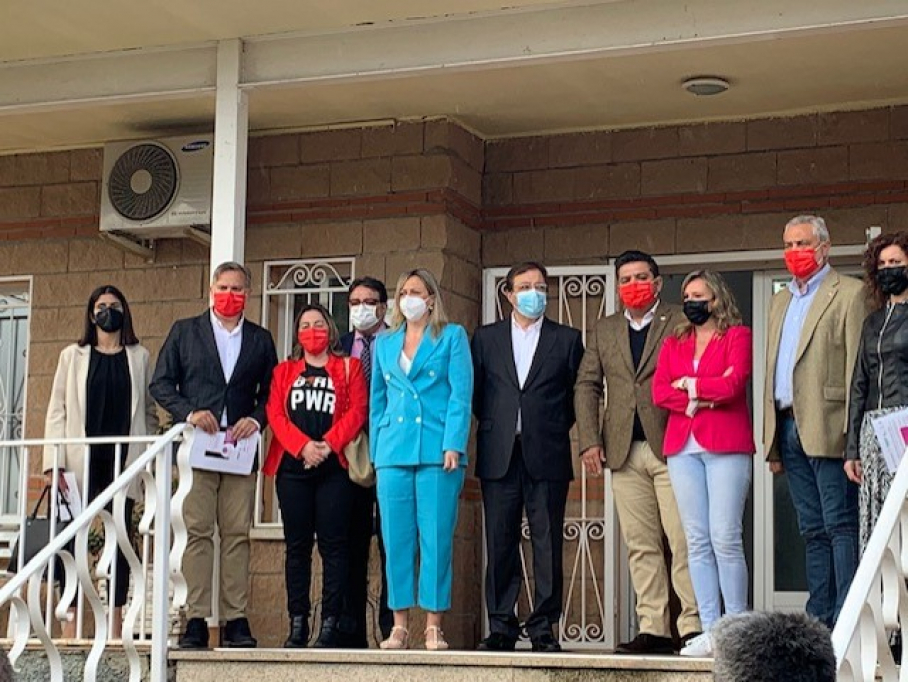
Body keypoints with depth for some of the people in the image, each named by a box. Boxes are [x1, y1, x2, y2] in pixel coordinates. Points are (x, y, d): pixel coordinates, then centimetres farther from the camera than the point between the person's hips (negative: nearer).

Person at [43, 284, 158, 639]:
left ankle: (116, 622, 2)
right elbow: (57, 410, 5)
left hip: (123, 461, 0)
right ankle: (70, 620, -3)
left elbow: (149, 410, 11)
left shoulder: (139, 356, 12)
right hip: (81, 460, 0)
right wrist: (54, 462, -5)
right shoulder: (73, 356, 10)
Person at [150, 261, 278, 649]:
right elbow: (161, 384, 6)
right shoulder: (184, 331, 11)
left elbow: (271, 392, 13)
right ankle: (196, 620, -5)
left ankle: (235, 620, 0)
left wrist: (256, 419, -6)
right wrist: (189, 413, -9)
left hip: (240, 447, 2)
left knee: (237, 533, -1)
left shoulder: (260, 340, 15)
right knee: (198, 532, -5)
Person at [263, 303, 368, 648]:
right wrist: (302, 446, -12)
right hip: (292, 467, 2)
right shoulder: (283, 372, 18)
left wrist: (327, 444, -14)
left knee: (333, 544, -5)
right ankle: (297, 624, 4)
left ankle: (331, 623, -4)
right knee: (297, 545, 2)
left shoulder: (348, 368, 12)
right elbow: (275, 415, 4)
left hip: (334, 467, -2)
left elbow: (356, 412, 0)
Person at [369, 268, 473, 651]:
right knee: (396, 538, 1)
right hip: (394, 452, 4)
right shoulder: (384, 343, 18)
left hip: (437, 450, -3)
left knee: (436, 538, -5)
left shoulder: (452, 337, 7)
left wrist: (453, 445, -11)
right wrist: (375, 451, 11)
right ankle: (400, 625, 5)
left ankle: (433, 626, 0)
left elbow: (461, 393, -1)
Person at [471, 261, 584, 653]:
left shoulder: (567, 339, 9)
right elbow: (475, 392, 13)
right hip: (499, 456, 1)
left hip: (547, 456, -1)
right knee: (500, 544, 1)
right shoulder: (486, 338, 12)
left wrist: (554, 430, 4)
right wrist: (493, 425, 6)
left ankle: (543, 628, 4)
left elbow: (577, 394, 8)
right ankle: (501, 627, 7)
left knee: (547, 544, -1)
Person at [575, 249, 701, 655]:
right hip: (624, 452, 4)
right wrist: (589, 441, 3)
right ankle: (653, 629, 6)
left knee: (683, 541, -8)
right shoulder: (604, 332, 17)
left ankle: (693, 626, -4)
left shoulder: (681, 323, 4)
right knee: (640, 546, 3)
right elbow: (586, 386, 15)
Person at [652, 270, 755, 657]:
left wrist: (688, 385, 1)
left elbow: (733, 384, -10)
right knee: (697, 542, 1)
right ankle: (710, 631, 3)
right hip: (683, 447, 5)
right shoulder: (673, 344, 19)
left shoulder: (737, 336, 6)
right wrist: (707, 395, -6)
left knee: (725, 539, -10)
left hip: (725, 445, -5)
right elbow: (659, 392, 4)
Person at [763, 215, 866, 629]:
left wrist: (853, 434, -17)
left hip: (827, 428, -7)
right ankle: (818, 622, 11)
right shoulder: (780, 302, 22)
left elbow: (858, 366, -9)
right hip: (789, 428, 7)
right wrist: (772, 443, 15)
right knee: (813, 530, 9)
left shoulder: (850, 294, -1)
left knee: (840, 525, -8)